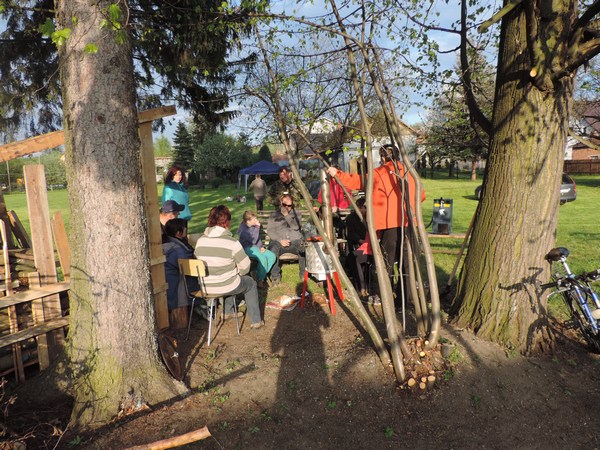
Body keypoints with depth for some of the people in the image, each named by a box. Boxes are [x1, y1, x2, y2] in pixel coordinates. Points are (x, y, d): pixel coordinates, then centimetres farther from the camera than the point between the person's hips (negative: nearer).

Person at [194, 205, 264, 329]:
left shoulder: (200, 240, -5)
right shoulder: (231, 242, -19)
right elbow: (245, 267, -12)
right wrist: (237, 272, 9)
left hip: (205, 287, 6)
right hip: (225, 287, -5)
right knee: (251, 283, 24)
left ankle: (228, 312, 41)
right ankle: (255, 321, 27)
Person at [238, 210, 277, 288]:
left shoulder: (254, 226, 5)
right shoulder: (243, 229, -17)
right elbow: (253, 240, -26)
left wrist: (261, 247, 0)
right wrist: (257, 227, -24)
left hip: (256, 247, 8)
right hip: (247, 248, -7)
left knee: (272, 256, -11)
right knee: (262, 258, -31)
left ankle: (262, 275, -3)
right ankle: (259, 281, -16)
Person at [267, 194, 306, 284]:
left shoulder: (296, 213, 13)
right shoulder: (274, 215, 10)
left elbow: (297, 227, -3)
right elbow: (271, 231, 1)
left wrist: (288, 215, -9)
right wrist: (280, 240, -14)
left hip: (295, 240, 1)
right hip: (278, 241, -1)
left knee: (305, 249, -30)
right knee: (273, 251, -34)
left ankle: (304, 273, -10)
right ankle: (275, 276, -15)